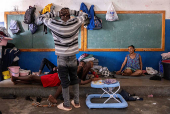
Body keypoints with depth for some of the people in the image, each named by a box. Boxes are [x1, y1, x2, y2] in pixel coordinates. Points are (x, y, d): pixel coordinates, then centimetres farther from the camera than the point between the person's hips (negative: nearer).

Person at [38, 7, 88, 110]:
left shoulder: (54, 24, -11)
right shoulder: (76, 23, -7)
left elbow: (42, 17, 7)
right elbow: (85, 15, 12)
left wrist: (55, 13, 6)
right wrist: (71, 12, 6)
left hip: (61, 59, -2)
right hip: (73, 58, 2)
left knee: (64, 82, 8)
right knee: (74, 79, 18)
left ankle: (67, 105, 21)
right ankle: (77, 102, 30)